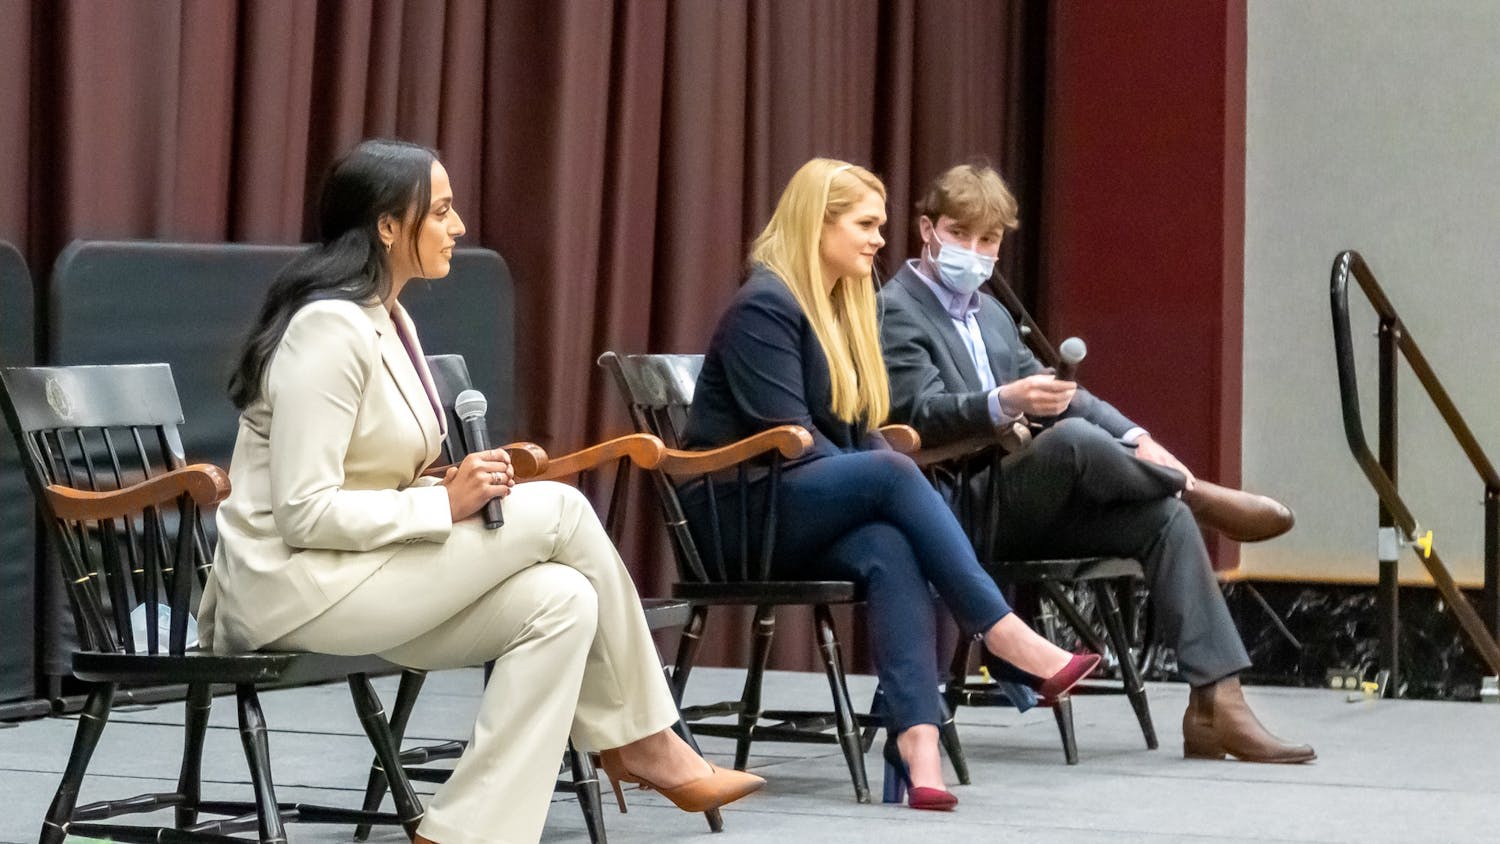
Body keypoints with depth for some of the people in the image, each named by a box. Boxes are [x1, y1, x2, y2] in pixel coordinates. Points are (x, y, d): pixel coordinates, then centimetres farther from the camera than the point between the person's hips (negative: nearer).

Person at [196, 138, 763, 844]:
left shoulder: (388, 320, 13)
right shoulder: (330, 327, -18)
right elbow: (304, 513, -23)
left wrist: (460, 487, 0)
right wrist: (445, 502, -19)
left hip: (359, 572, 10)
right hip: (297, 584, -10)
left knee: (561, 601, -12)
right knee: (558, 510, -14)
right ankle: (644, 743, 1)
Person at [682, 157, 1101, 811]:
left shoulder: (843, 307, 18)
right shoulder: (763, 306, -9)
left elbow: (859, 434, 16)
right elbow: (788, 440, -17)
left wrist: (893, 499, -4)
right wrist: (882, 487, -21)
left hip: (809, 521, 7)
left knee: (891, 551, -29)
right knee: (890, 472, -32)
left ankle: (916, 741, -47)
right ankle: (1007, 637, -33)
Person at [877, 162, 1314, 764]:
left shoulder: (990, 312, 24)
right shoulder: (896, 312, -3)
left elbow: (1055, 393, 22)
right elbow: (922, 414, -17)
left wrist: (1133, 438, 3)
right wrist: (1006, 403, -37)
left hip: (1021, 504, 8)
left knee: (1164, 516, -14)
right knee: (1070, 437, -35)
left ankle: (1216, 703, -21)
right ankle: (1199, 492, -10)